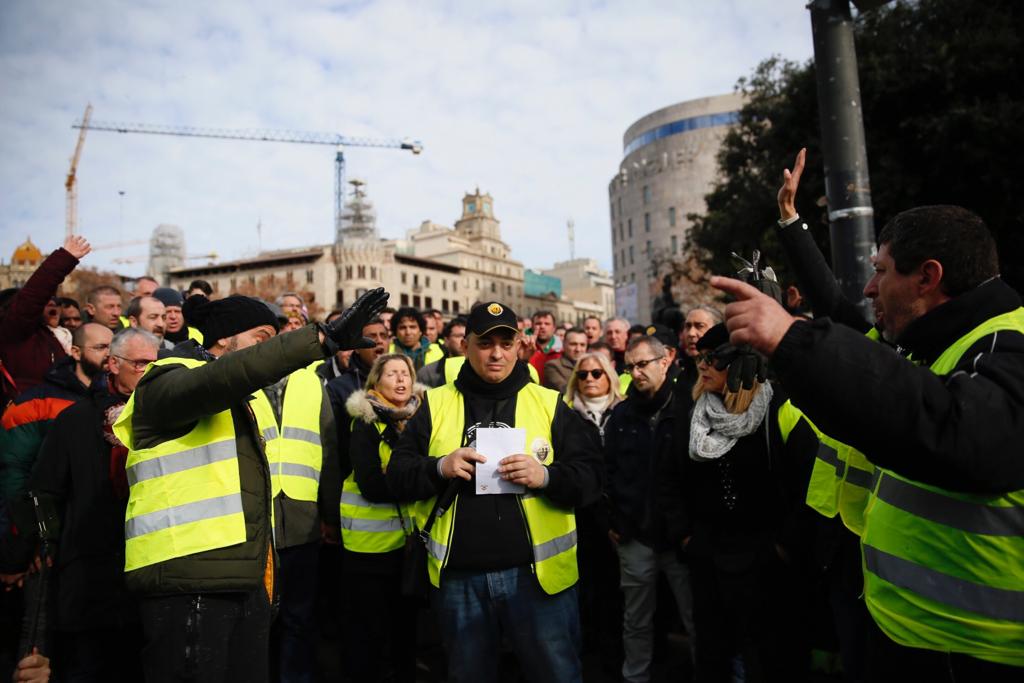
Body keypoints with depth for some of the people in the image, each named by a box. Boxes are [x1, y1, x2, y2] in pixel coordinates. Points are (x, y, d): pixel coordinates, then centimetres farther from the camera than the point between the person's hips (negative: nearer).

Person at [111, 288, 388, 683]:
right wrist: (324, 338, -38)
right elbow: (227, 376, -32)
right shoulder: (166, 383, -8)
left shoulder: (248, 396, 19)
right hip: (186, 581, -8)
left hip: (246, 577, 8)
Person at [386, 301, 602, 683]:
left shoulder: (549, 403, 2)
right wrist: (439, 467, -16)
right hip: (458, 577, 2)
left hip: (535, 573, -1)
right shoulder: (435, 404, 5)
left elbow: (590, 476, -2)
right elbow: (397, 475, 3)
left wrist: (546, 476, -21)